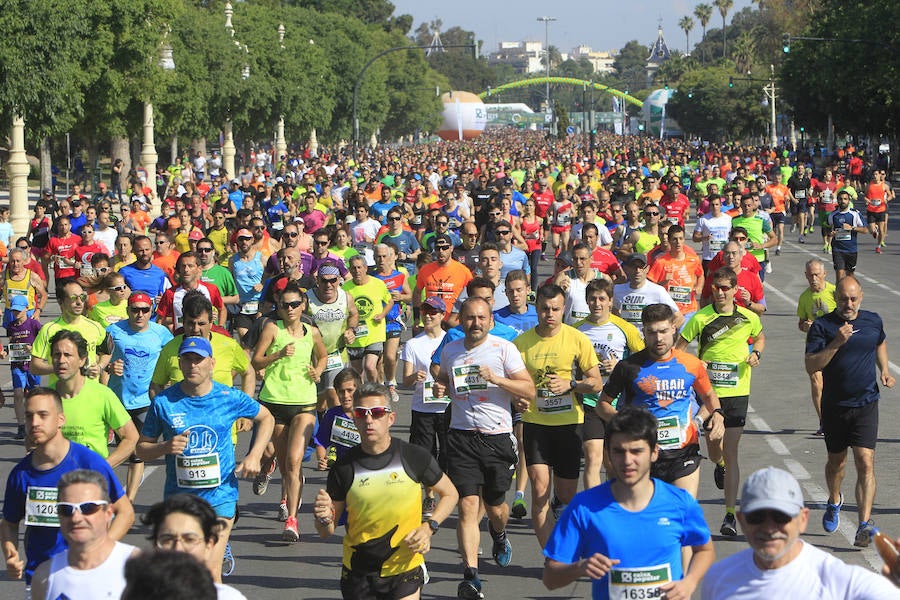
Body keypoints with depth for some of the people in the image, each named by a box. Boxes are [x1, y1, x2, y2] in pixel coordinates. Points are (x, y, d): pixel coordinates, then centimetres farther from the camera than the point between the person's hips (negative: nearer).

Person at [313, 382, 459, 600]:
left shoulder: (415, 458, -8)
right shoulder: (343, 469, -8)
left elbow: (450, 494, 8)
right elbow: (326, 532, -1)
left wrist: (429, 527, -8)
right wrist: (324, 518, -24)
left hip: (404, 567, -1)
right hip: (357, 572, 1)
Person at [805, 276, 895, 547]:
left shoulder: (873, 321, 3)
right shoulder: (822, 326, -7)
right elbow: (811, 366, -15)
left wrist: (884, 370, 11)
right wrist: (836, 343, -25)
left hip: (866, 404, 0)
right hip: (834, 405, 0)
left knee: (865, 463, -13)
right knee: (836, 462, 16)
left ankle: (865, 523, -18)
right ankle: (834, 502, 46)